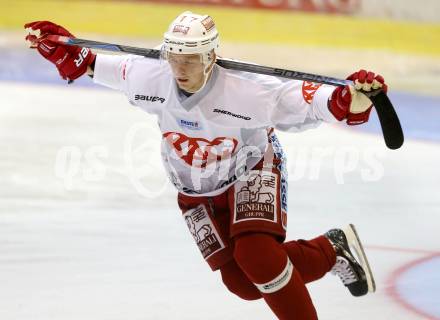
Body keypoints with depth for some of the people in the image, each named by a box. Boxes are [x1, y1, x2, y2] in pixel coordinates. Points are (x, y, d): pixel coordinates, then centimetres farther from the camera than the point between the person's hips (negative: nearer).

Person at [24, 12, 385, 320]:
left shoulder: (247, 90, -34)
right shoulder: (151, 79, -21)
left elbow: (303, 102, -34)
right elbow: (104, 67, -2)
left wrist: (351, 99, -50)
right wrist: (64, 50, -4)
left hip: (251, 171, -4)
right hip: (197, 191, 4)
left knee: (256, 255, -31)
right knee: (243, 283, -5)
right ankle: (331, 252, 18)